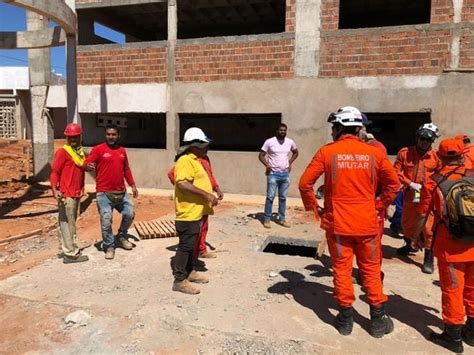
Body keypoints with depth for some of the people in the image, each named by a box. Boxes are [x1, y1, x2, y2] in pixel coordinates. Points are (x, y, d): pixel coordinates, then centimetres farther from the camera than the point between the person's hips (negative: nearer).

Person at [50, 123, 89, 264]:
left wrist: (81, 189, 14)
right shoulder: (62, 152, -9)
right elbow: (54, 172, -14)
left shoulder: (81, 152, 15)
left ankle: (65, 249, 28)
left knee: (69, 222, 16)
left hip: (76, 194, 8)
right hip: (66, 194, -8)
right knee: (67, 223, -3)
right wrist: (54, 189, -27)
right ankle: (71, 254, 2)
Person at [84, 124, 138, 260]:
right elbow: (86, 164, -11)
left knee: (130, 214, 9)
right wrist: (88, 166, -35)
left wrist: (133, 185, 18)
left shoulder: (122, 150, 13)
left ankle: (121, 236, 33)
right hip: (104, 193, -5)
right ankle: (109, 246, 15)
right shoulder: (98, 149, -4)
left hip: (121, 192, 5)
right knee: (106, 220, -3)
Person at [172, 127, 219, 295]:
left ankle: (189, 271, 31)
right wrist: (207, 195, -26)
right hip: (188, 212, -10)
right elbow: (183, 184, -29)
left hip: (196, 211, 10)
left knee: (191, 244, 19)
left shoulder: (194, 160, 15)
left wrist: (209, 196, 19)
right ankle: (179, 280, 7)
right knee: (185, 245, -2)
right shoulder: (185, 161, -18)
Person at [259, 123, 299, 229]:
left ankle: (282, 219, 21)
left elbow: (295, 152, 22)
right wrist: (267, 165, -17)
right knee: (270, 197, -2)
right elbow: (261, 155, -3)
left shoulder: (290, 142, 4)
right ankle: (267, 219, 7)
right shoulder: (269, 142, -8)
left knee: (283, 197, 11)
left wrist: (290, 163, 9)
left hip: (285, 174, 4)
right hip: (273, 174, -4)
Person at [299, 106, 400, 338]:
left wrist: (312, 207, 5)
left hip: (337, 223, -2)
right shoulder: (374, 153, -2)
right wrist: (379, 206, 13)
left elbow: (305, 183, -8)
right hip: (367, 223, 2)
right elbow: (394, 184, 6)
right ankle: (378, 320, 26)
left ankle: (345, 319, 22)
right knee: (371, 270, 15)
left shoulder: (327, 152, -8)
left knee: (341, 269, 11)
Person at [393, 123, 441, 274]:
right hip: (409, 196, 3)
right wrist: (410, 184, -15)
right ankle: (410, 245, 47)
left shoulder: (435, 157, -5)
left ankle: (429, 257, 8)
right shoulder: (404, 152, -4)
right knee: (407, 223, 21)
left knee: (429, 227, -6)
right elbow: (396, 172, -5)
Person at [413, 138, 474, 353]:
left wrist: (417, 235, 10)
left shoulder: (432, 182, -9)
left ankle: (453, 336, 20)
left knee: (452, 290, 8)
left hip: (450, 246, -4)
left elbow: (422, 215, -6)